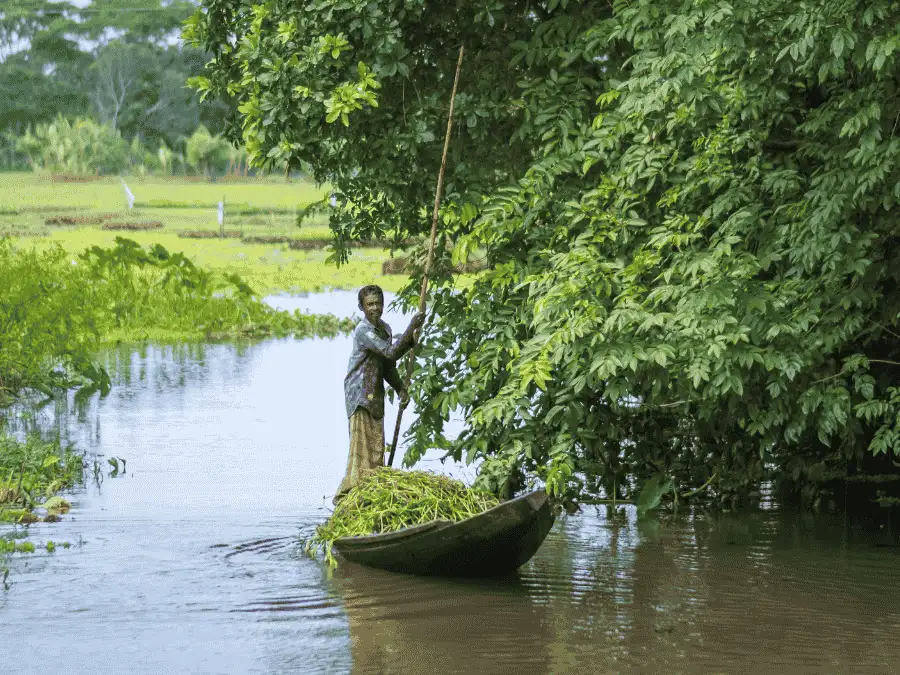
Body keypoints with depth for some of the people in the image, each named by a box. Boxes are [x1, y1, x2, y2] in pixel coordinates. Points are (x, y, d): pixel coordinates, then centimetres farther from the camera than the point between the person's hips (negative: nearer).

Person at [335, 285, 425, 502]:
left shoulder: (385, 329, 12)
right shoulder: (363, 331, -17)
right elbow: (391, 353, -26)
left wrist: (400, 388, 7)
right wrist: (411, 329, -27)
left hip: (375, 394, 8)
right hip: (360, 394, -8)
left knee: (376, 445, 10)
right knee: (361, 444, -11)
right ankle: (348, 494, -8)